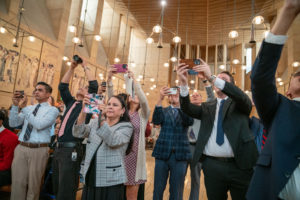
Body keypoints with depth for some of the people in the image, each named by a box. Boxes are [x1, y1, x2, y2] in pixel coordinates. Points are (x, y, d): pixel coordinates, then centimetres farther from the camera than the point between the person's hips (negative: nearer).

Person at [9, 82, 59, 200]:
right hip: (21, 148, 4)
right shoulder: (28, 108, 14)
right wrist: (15, 105, -4)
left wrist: (25, 108, -16)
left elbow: (39, 125, -17)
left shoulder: (52, 110, -2)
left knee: (33, 184, 8)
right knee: (17, 182, 7)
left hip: (39, 150, -4)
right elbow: (13, 123, 7)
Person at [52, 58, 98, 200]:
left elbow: (94, 85, -10)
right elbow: (63, 86, 18)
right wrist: (72, 68, 13)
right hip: (58, 148, 7)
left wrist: (85, 67, 0)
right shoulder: (71, 102, 18)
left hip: (71, 149, -7)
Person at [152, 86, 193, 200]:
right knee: (158, 190, 9)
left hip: (180, 155, -1)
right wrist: (160, 99, -24)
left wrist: (179, 103, -30)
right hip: (162, 153, 1)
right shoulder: (163, 111, 9)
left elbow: (189, 122, -16)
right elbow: (156, 121, -12)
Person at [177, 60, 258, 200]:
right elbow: (187, 108, -5)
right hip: (211, 166, 2)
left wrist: (211, 77, -26)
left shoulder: (239, 103, 7)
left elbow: (241, 96, -16)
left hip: (239, 165, -1)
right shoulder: (207, 107, 12)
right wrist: (184, 84, -22)